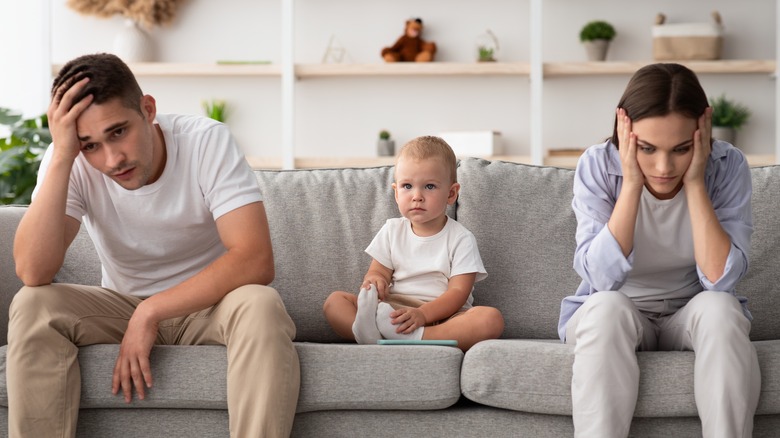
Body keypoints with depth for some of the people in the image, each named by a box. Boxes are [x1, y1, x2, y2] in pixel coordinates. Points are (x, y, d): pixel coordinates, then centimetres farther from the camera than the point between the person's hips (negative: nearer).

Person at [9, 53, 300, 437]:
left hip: (208, 303, -2)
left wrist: (152, 312, -31)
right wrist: (61, 157, -32)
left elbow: (256, 261, -28)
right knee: (31, 306, -25)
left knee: (260, 306, -34)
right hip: (123, 306, 2)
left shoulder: (207, 142, -20)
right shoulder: (72, 161, -15)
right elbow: (33, 273, -28)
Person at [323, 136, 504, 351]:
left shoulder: (460, 239, 1)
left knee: (491, 318, -31)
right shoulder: (392, 231, 13)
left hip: (441, 316, -3)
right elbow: (378, 271, 11)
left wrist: (422, 314, -27)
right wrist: (374, 280, -17)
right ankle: (372, 336, -45)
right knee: (334, 301, -14)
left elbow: (458, 292, -8)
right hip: (392, 310, 3)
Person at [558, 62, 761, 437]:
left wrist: (694, 184, -28)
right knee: (607, 305, -33)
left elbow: (721, 280, -24)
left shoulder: (727, 166, -15)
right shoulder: (598, 166, -16)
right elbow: (602, 278, -27)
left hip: (694, 319, 1)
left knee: (719, 307, -31)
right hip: (612, 320, -1)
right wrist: (632, 183, -30)